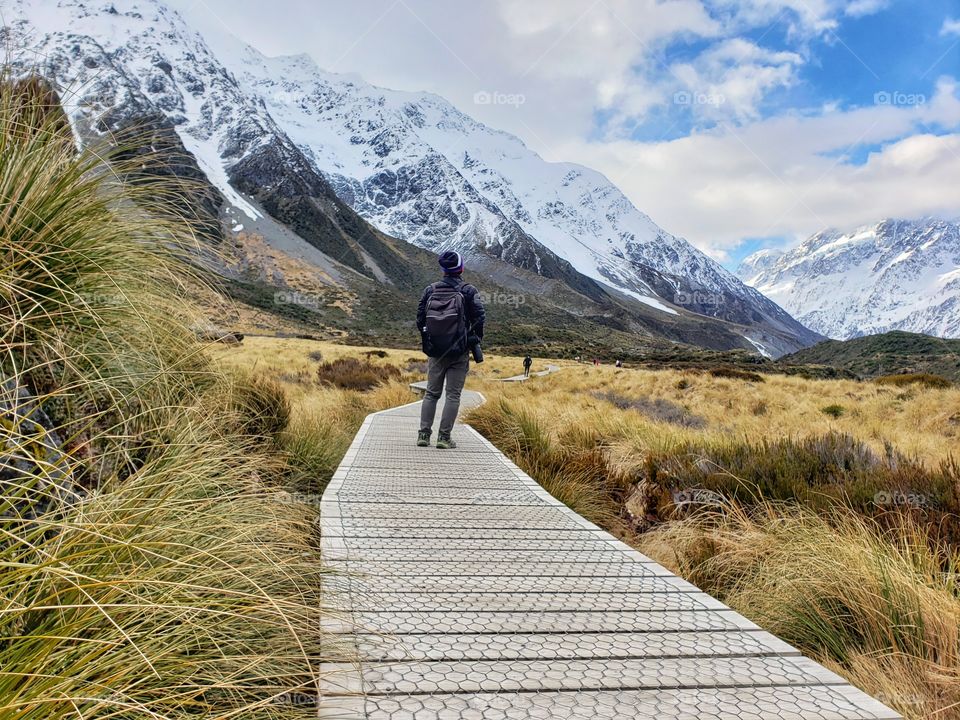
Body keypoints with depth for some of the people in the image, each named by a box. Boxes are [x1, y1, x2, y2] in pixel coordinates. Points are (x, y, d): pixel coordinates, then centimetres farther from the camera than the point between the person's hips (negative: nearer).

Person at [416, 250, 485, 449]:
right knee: (453, 395, 2)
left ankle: (424, 434, 9)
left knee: (431, 393, 12)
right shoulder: (468, 291, -6)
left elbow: (420, 318, 6)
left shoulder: (430, 290, 3)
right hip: (459, 352, -3)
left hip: (435, 351, 3)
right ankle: (444, 437, 1)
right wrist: (476, 341, 8)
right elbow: (479, 318, -8)